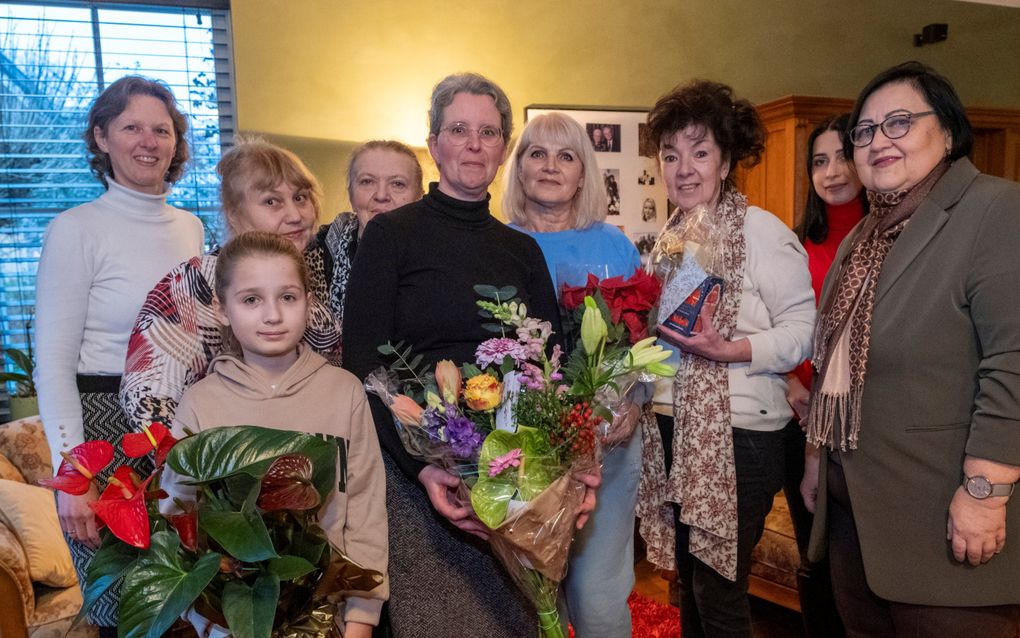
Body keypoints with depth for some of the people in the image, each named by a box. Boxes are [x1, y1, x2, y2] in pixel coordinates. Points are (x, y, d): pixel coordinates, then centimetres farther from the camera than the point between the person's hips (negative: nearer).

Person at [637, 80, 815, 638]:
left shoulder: (760, 230, -10)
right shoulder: (670, 236, 11)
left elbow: (803, 331, -14)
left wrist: (728, 350, -27)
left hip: (740, 432, -6)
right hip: (677, 430, 7)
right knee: (689, 583, 18)